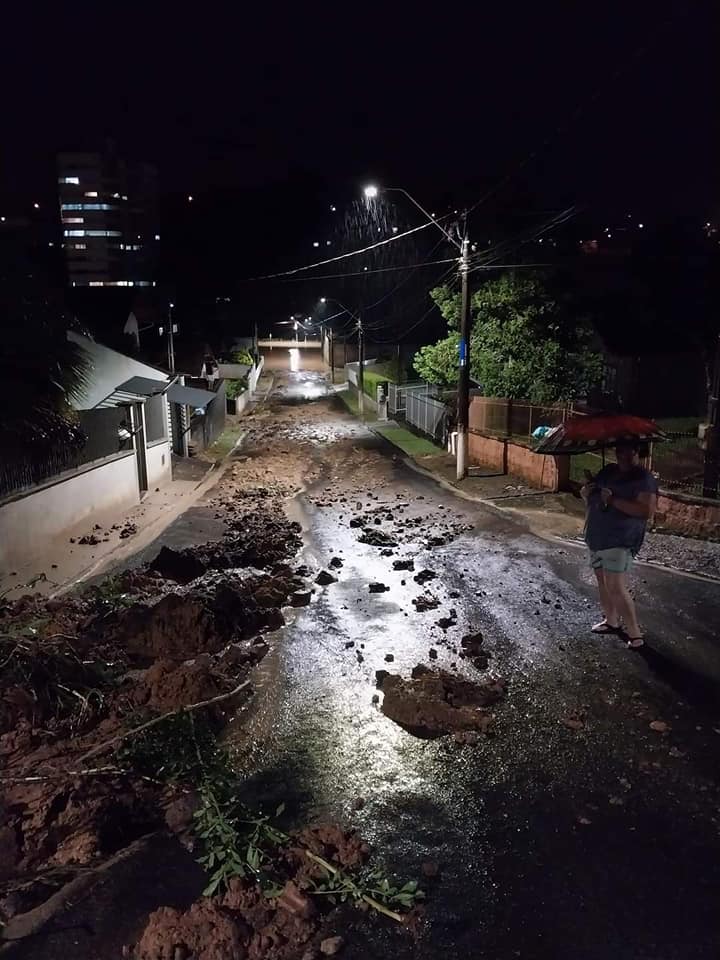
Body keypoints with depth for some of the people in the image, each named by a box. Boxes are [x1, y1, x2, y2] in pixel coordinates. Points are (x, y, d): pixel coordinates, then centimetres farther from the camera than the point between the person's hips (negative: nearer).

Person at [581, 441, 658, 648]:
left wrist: (614, 500, -25)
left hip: (620, 541, -8)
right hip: (596, 538, 8)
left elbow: (647, 511, -23)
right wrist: (586, 491, -6)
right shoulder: (608, 471, 10)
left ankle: (635, 634, -3)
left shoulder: (644, 479, -11)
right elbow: (588, 496, 19)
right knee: (602, 582, 17)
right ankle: (611, 621, 34)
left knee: (616, 588, -13)